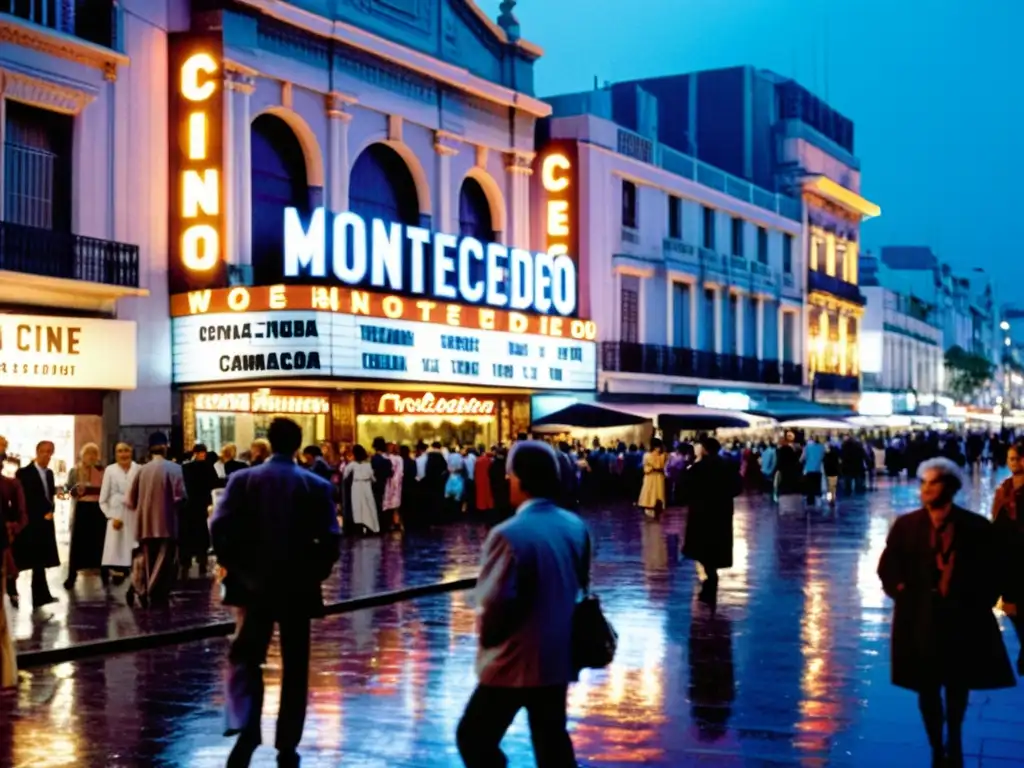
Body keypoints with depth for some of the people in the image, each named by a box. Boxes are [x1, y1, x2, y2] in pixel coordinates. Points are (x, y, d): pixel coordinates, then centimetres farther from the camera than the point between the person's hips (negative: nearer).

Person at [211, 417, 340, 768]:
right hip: (297, 587, 0)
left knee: (245, 659, 8)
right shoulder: (318, 486, -3)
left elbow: (220, 527, -10)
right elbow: (330, 538, -9)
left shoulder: (242, 479, -3)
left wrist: (231, 564, 5)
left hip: (253, 584, 0)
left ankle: (244, 726, -16)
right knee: (294, 668, 10)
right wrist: (317, 573, 7)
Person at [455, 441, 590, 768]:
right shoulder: (576, 527, 1)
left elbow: (494, 604, -22)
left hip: (515, 662, -7)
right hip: (558, 657, 7)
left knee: (474, 738, 8)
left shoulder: (509, 535, -21)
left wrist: (487, 636, -3)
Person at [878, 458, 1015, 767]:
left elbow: (991, 575, 1)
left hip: (962, 620, 0)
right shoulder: (906, 526, -3)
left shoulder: (977, 528, -7)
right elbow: (887, 568, 5)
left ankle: (954, 738, 45)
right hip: (920, 620, 0)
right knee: (927, 688, 7)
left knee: (958, 685, 18)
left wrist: (977, 606, -7)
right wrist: (905, 595, -7)